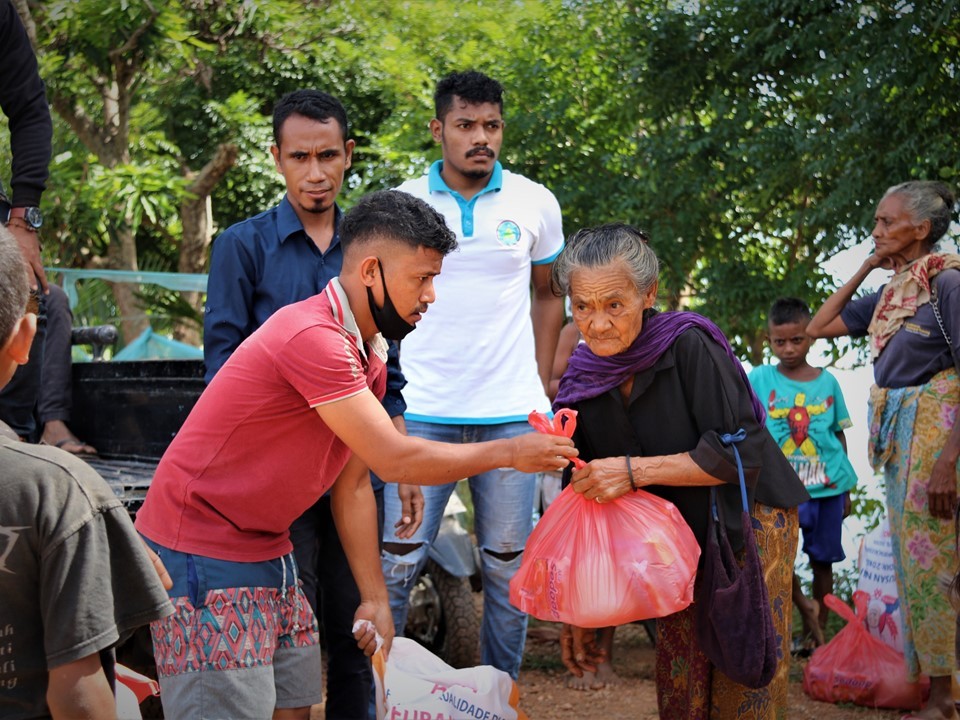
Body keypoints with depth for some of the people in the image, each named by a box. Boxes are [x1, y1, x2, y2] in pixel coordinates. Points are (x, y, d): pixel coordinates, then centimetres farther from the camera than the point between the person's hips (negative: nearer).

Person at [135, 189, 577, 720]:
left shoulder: (367, 356, 9)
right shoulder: (313, 338, -23)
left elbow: (354, 486, 13)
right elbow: (394, 460, -21)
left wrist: (375, 598, 11)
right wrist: (510, 453, -10)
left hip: (266, 549, 10)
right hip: (203, 553, -9)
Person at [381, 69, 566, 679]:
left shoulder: (534, 203, 6)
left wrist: (541, 382, 10)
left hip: (511, 410, 1)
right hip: (421, 409, -1)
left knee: (509, 561, 6)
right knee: (398, 558, -4)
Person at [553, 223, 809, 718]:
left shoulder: (689, 347, -20)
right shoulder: (580, 387, -5)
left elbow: (740, 452, -24)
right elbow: (586, 501, 3)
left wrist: (634, 471, -30)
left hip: (748, 524, -4)